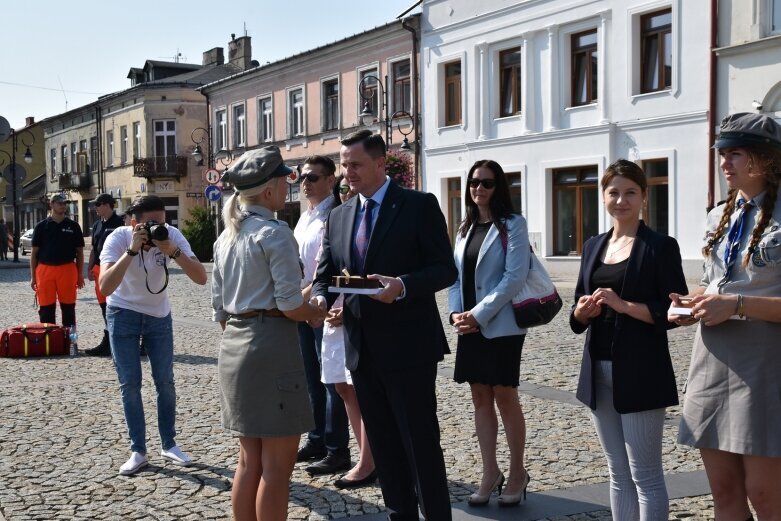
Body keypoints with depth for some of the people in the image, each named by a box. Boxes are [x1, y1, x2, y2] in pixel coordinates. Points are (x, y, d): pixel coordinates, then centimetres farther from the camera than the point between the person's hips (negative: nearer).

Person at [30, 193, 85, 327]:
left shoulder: (73, 226, 6)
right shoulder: (41, 226, 5)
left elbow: (79, 252, 8)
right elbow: (34, 252, 7)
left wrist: (80, 274, 3)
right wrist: (33, 276, 2)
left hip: (67, 270, 0)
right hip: (45, 270, 0)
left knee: (68, 308, 6)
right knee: (46, 309, 4)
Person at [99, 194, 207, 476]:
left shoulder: (172, 235, -20)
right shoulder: (118, 238, -24)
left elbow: (201, 278, -29)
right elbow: (105, 287, -38)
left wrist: (172, 251, -40)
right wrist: (132, 250, -44)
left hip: (159, 314, 2)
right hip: (123, 313, -2)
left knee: (165, 381, 3)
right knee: (130, 384, -2)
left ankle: (169, 445, 17)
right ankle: (138, 451, 8)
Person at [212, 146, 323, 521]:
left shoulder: (226, 236, 12)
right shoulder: (275, 232, -11)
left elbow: (219, 308, 14)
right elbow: (290, 305, -17)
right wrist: (319, 314, 1)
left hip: (233, 346, 8)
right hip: (271, 344, -8)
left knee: (249, 460, 15)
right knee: (277, 464, 0)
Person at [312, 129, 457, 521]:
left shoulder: (419, 206, -5)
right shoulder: (338, 216, 12)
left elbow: (445, 269, -8)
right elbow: (325, 274, 12)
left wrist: (402, 286, -25)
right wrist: (320, 298, -11)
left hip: (408, 345, -6)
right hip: (361, 347, 6)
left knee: (421, 442, 0)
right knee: (383, 443, 14)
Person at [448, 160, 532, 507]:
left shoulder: (513, 224, -6)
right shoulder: (464, 228, 13)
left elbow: (515, 276, -15)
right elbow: (455, 275, 13)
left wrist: (479, 314, -17)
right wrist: (456, 313, -4)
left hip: (501, 326, -6)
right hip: (469, 327, 6)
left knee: (505, 399, 0)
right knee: (481, 400, 8)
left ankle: (517, 473, 15)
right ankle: (490, 473, 17)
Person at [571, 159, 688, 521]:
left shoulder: (660, 246, -5)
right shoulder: (593, 246, 13)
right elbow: (579, 316, 16)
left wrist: (624, 305, -20)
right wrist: (582, 312, -6)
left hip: (639, 373, -6)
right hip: (599, 370, 6)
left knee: (645, 475, 0)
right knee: (618, 473, 14)